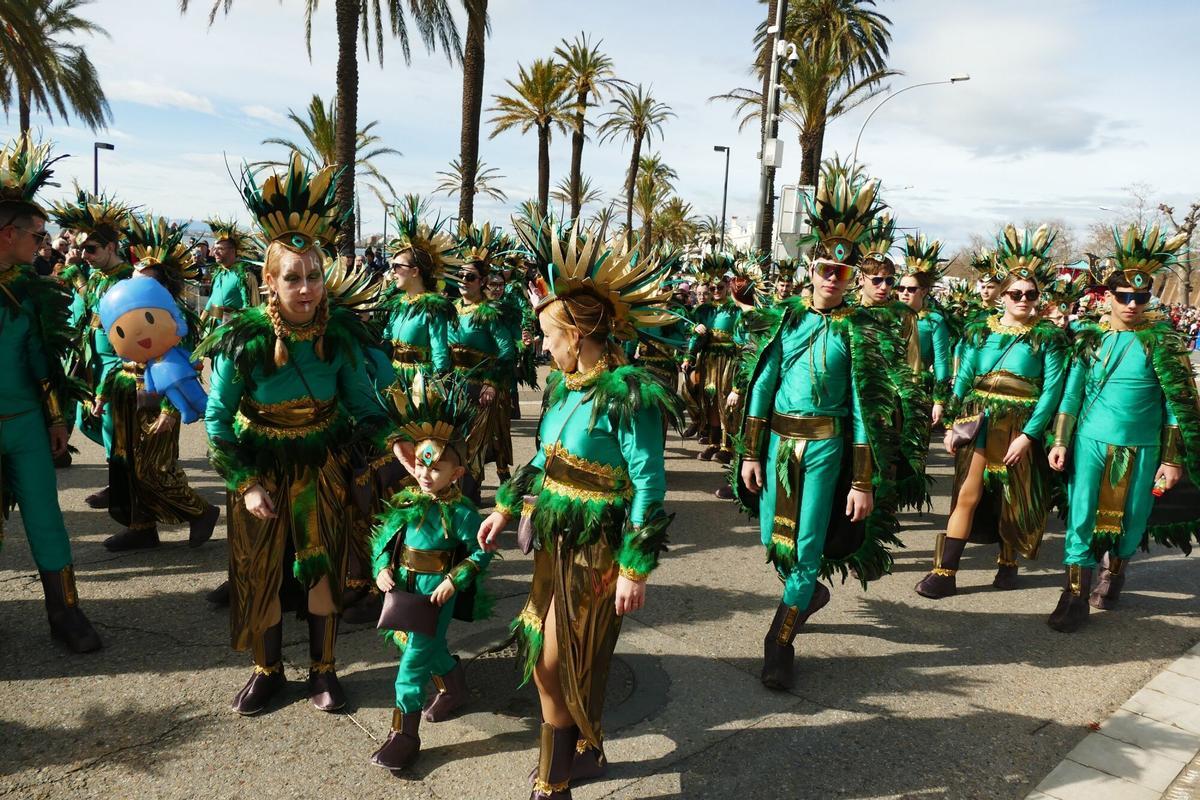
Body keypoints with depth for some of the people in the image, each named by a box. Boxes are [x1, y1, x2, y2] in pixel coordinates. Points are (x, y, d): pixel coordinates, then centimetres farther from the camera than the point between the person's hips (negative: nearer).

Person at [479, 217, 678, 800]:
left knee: (555, 665, 2)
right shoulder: (566, 386, 5)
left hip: (595, 552, -8)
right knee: (573, 662, 18)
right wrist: (505, 508, 16)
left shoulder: (627, 396, -20)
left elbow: (649, 486, -20)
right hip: (557, 539, 8)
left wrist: (636, 569, -20)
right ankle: (587, 753, 42)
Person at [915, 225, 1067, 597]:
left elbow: (1052, 391, -7)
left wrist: (1028, 435, -16)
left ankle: (1008, 563, 32)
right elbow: (963, 379, 7)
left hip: (1019, 427, -1)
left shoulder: (1048, 336, -2)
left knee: (1013, 497, 10)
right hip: (977, 422, 2)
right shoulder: (980, 329, 5)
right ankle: (945, 572, 2)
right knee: (967, 494, -1)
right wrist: (952, 424, 1)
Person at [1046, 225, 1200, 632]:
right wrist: (1060, 441, 2)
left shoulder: (1162, 341, -6)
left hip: (1140, 449, -1)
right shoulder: (1090, 335, 0)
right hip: (1090, 442, 1)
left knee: (1130, 520, 12)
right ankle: (1075, 595, 8)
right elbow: (1072, 392, 5)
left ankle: (1113, 574, 38)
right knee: (1081, 517, 0)